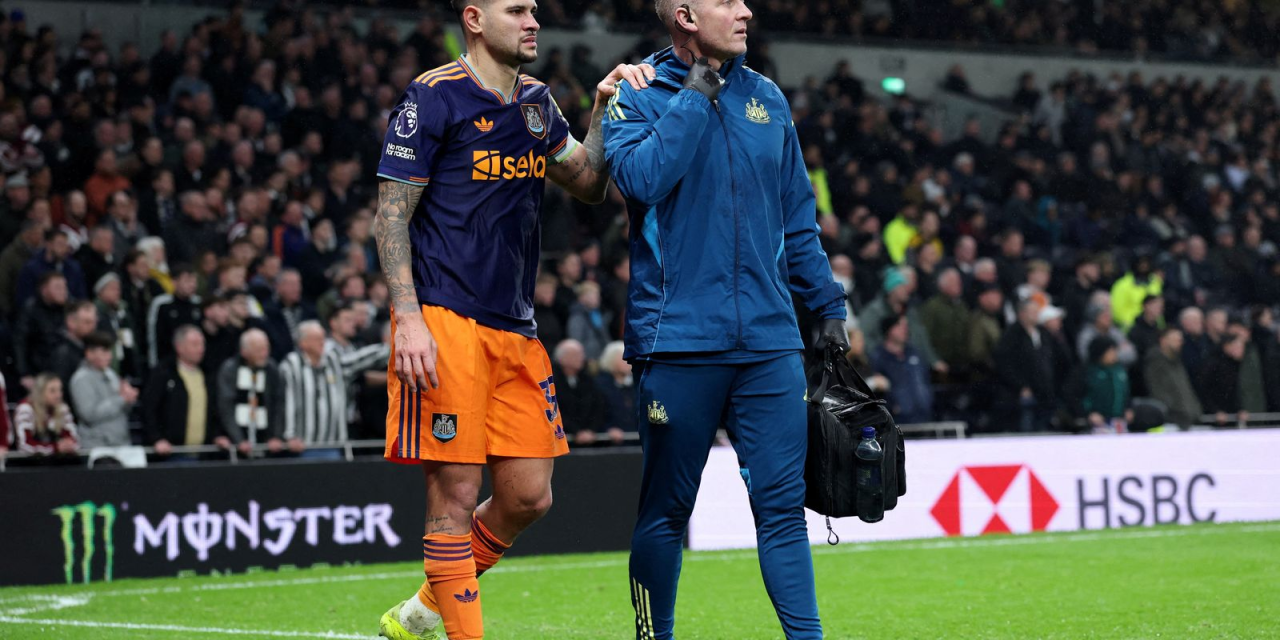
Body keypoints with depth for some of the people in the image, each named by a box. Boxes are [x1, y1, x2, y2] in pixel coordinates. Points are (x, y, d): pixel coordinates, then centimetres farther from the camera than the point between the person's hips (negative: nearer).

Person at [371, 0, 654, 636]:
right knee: (455, 492, -5)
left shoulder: (536, 102, 15)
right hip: (445, 321, -7)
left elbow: (587, 183, 22)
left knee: (528, 495, 7)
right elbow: (390, 215, -8)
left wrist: (605, 107, 6)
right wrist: (408, 317, -18)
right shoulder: (432, 98, -6)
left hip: (514, 329, 8)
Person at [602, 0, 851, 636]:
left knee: (782, 503, -1)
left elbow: (797, 217, 20)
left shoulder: (767, 99, 14)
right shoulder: (636, 97, 1)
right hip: (678, 339, -3)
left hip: (769, 339, 4)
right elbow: (641, 180, -19)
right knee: (665, 511, 4)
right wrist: (695, 96, -12)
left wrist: (826, 304, 17)